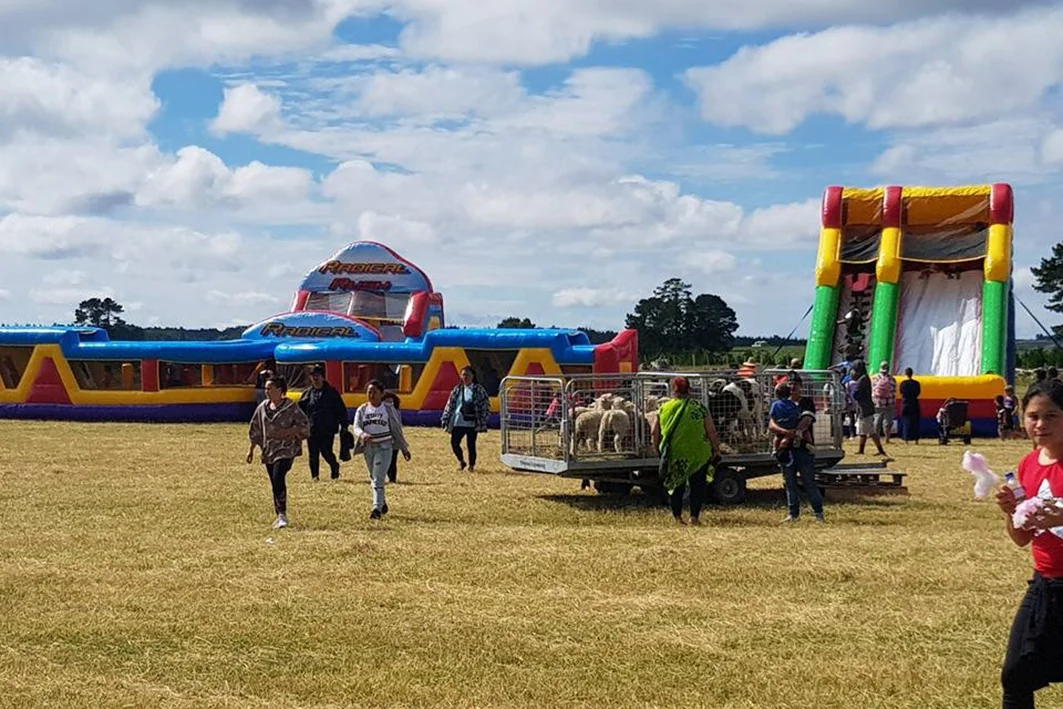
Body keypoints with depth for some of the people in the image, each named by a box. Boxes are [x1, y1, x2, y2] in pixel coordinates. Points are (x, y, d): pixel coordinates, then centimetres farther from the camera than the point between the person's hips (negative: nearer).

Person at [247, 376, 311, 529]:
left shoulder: (290, 407, -7)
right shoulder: (262, 407, 10)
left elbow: (304, 426, -7)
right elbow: (256, 430, 17)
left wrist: (286, 432, -18)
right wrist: (251, 450, 16)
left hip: (286, 449, -6)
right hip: (268, 451, 6)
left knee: (278, 479, -23)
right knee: (275, 484, 9)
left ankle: (282, 515, -18)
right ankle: (280, 517, 19)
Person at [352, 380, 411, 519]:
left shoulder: (388, 410, -1)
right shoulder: (362, 410, 4)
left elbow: (397, 429, 5)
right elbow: (356, 427, -9)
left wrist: (404, 449, 9)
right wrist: (362, 434, -33)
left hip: (384, 447, -4)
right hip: (368, 447, 4)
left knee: (378, 479, -13)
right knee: (374, 477, 15)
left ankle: (377, 508, -16)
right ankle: (383, 504, 32)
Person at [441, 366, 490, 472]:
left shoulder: (479, 390, 0)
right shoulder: (457, 390, 10)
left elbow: (486, 404, -1)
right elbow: (450, 405, 13)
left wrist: (483, 421, -7)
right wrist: (446, 419, 10)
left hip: (472, 423, -3)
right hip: (458, 422, 3)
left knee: (471, 444, -1)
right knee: (454, 443, -4)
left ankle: (472, 465, 15)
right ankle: (461, 461, 20)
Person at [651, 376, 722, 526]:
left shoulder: (664, 408, 0)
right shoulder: (699, 407, -6)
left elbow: (654, 432, 3)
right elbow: (711, 431, -6)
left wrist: (657, 447, 18)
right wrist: (716, 449, 5)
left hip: (673, 455, 2)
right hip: (698, 455, -2)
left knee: (676, 485, 15)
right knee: (697, 485, 9)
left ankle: (677, 515, 14)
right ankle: (694, 516, 3)